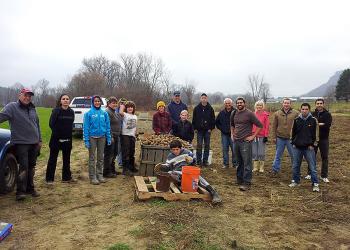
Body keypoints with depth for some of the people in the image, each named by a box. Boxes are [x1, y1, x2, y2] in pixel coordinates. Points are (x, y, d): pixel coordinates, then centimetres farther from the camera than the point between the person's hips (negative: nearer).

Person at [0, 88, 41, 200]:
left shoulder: (32, 109, 13)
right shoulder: (12, 107, -4)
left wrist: (39, 140, 17)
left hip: (34, 143, 6)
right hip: (21, 143, -6)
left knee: (31, 167, 12)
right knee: (23, 167, -9)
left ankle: (30, 188, 24)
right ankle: (20, 191, 0)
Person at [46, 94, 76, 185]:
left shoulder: (71, 112, 4)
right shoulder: (56, 111, -9)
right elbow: (51, 124, -10)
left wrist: (69, 133, 2)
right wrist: (57, 133, -7)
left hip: (67, 139, 5)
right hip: (56, 139, -5)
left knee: (66, 159, 13)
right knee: (53, 159, 5)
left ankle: (66, 177, 25)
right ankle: (49, 179, 15)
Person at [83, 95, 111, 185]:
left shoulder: (104, 113, 3)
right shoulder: (88, 113, -6)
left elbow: (108, 126, 6)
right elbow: (86, 127, -7)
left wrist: (109, 138, 2)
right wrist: (86, 140, -11)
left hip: (102, 137, 3)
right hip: (92, 137, -3)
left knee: (101, 157, 11)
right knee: (92, 158, 4)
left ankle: (100, 175, 22)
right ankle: (92, 177, 11)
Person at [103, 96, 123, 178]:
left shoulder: (116, 112, 17)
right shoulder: (107, 112, -14)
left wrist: (118, 134, 19)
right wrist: (110, 136, -22)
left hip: (116, 136, 10)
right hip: (110, 136, -9)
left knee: (114, 154, 17)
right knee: (108, 155, -1)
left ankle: (112, 170, 29)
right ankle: (107, 172, 9)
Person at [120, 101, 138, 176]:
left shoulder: (135, 116, 15)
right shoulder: (125, 115, -4)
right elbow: (120, 113, -29)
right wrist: (122, 106, -10)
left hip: (132, 136, 7)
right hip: (125, 135, -7)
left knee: (132, 152, 16)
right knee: (125, 152, -7)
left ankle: (131, 167, 29)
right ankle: (125, 169, -3)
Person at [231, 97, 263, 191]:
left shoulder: (249, 114, -8)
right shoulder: (234, 114, 12)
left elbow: (260, 125, -8)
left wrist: (253, 136, -10)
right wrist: (232, 134, 18)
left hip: (245, 142, -6)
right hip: (236, 141, 6)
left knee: (247, 163, -5)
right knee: (239, 162, 15)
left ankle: (247, 183, -1)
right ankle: (239, 179, 27)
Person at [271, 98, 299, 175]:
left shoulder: (295, 113, -3)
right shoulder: (277, 113, 1)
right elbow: (274, 126, 3)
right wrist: (274, 137, 0)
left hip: (291, 138, -1)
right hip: (280, 138, 1)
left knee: (293, 155, 11)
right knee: (278, 155, 10)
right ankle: (275, 170, 20)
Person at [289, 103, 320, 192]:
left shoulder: (313, 120, -3)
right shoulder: (296, 120, 4)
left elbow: (316, 134, -2)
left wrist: (312, 145, -7)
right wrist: (293, 143, 5)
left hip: (309, 147, -3)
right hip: (297, 147, 3)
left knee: (312, 166, 1)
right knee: (295, 166, 11)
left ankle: (315, 184, 11)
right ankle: (295, 181, 25)